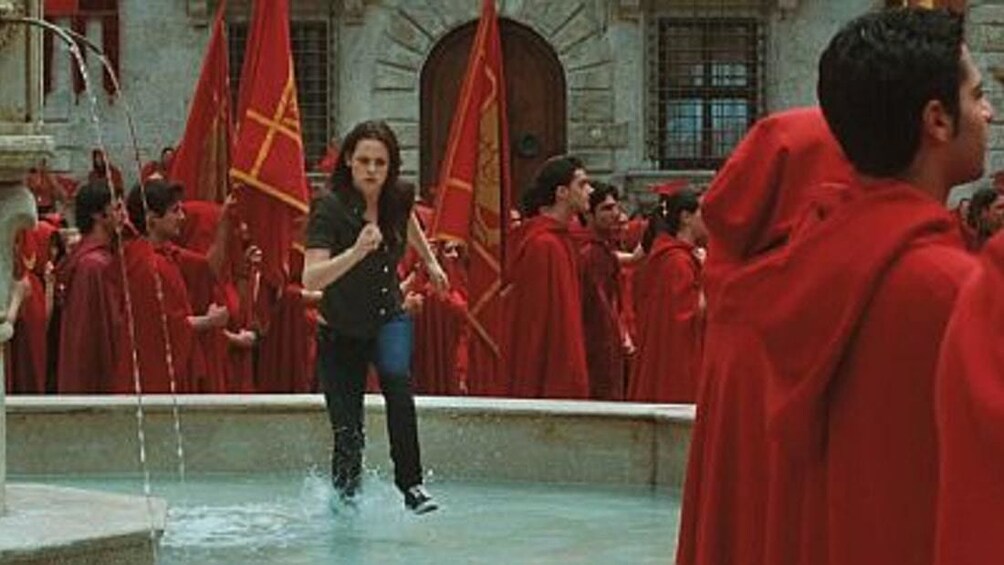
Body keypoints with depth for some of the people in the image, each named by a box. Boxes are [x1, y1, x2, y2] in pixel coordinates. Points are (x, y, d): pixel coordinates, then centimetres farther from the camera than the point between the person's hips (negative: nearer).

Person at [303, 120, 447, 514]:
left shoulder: (398, 200, -9)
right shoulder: (329, 209, -22)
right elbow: (311, 279, -34)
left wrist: (430, 262, 29)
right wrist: (357, 252, -47)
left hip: (389, 318, 2)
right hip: (341, 331, -2)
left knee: (397, 377, -30)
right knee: (347, 434, -3)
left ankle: (410, 484, -27)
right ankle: (344, 504, 22)